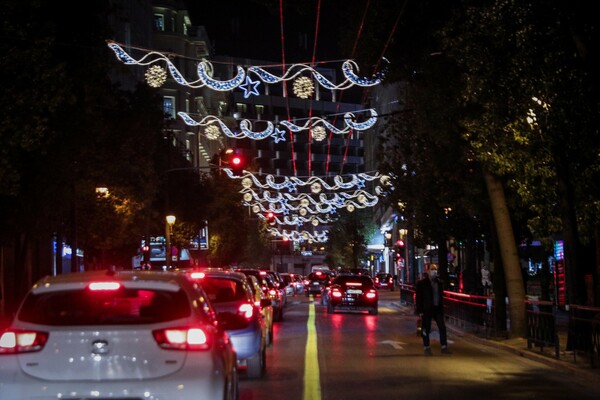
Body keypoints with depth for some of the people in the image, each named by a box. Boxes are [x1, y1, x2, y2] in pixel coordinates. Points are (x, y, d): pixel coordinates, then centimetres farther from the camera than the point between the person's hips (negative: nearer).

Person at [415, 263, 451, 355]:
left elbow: (441, 296, 14)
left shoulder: (439, 282, 8)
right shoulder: (421, 283, -5)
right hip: (427, 309, -4)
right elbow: (418, 298, -6)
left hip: (437, 309, 4)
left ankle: (444, 347, 7)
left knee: (442, 327, 0)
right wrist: (420, 311, -11)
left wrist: (442, 308, 8)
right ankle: (427, 348, 12)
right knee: (426, 329, 3)